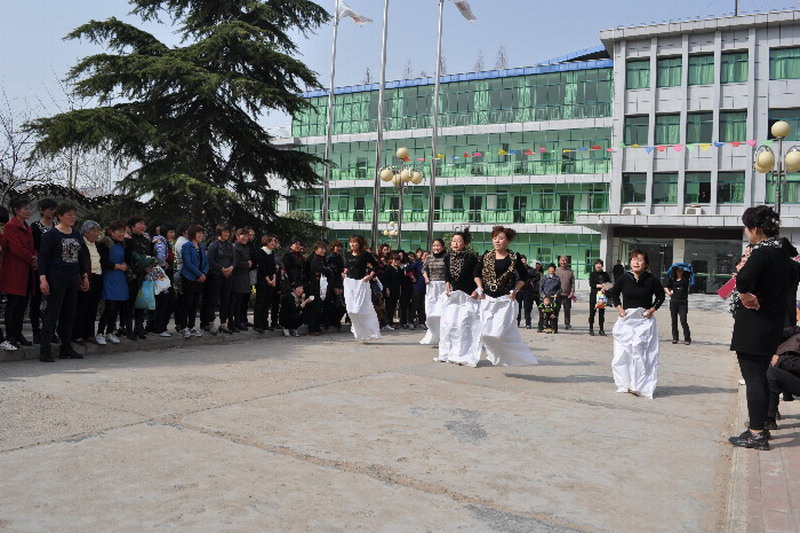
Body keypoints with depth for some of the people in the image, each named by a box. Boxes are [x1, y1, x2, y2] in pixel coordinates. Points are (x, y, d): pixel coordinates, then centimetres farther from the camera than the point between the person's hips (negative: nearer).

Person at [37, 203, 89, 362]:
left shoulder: (76, 233, 12)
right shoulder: (51, 234, -7)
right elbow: (43, 257, -9)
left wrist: (84, 276, 17)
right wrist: (43, 278, -17)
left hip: (73, 280, 7)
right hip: (56, 280, -6)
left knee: (69, 314, 10)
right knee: (52, 314, -4)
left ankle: (66, 348, 18)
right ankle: (44, 350, 3)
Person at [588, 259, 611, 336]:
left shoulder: (605, 274, 10)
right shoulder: (592, 274, 4)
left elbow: (610, 284, 7)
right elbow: (591, 284, -6)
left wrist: (604, 287, -12)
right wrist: (601, 285, -13)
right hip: (594, 295, -2)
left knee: (602, 313, 3)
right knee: (592, 312, -1)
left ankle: (601, 330, 10)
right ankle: (591, 329, 8)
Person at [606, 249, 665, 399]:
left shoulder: (652, 280, -4)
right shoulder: (624, 278, 0)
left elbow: (661, 296, 11)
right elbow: (614, 293, 16)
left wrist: (653, 309, -1)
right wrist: (619, 308, 4)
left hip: (644, 320, -2)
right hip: (626, 319, 2)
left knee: (638, 350, -13)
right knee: (622, 352, 1)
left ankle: (640, 386, -6)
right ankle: (624, 384, 14)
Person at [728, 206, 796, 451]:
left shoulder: (762, 253, -18)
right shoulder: (783, 249, 9)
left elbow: (744, 278, -38)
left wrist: (745, 294, -18)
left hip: (752, 327, -9)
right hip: (774, 325, 9)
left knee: (753, 378, -3)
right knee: (760, 377, 18)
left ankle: (757, 435, 2)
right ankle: (761, 427, 28)